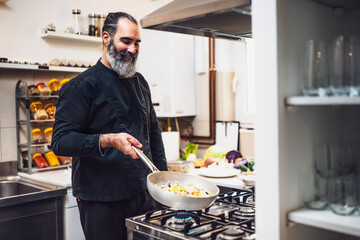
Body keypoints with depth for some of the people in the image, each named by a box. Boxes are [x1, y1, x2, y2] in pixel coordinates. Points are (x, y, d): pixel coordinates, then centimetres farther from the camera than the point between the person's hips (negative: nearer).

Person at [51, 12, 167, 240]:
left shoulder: (140, 82, 11)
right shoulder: (82, 86, -10)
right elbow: (61, 141, -16)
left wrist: (162, 174, 11)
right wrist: (108, 141, -29)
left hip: (144, 193, 6)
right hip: (102, 201, -6)